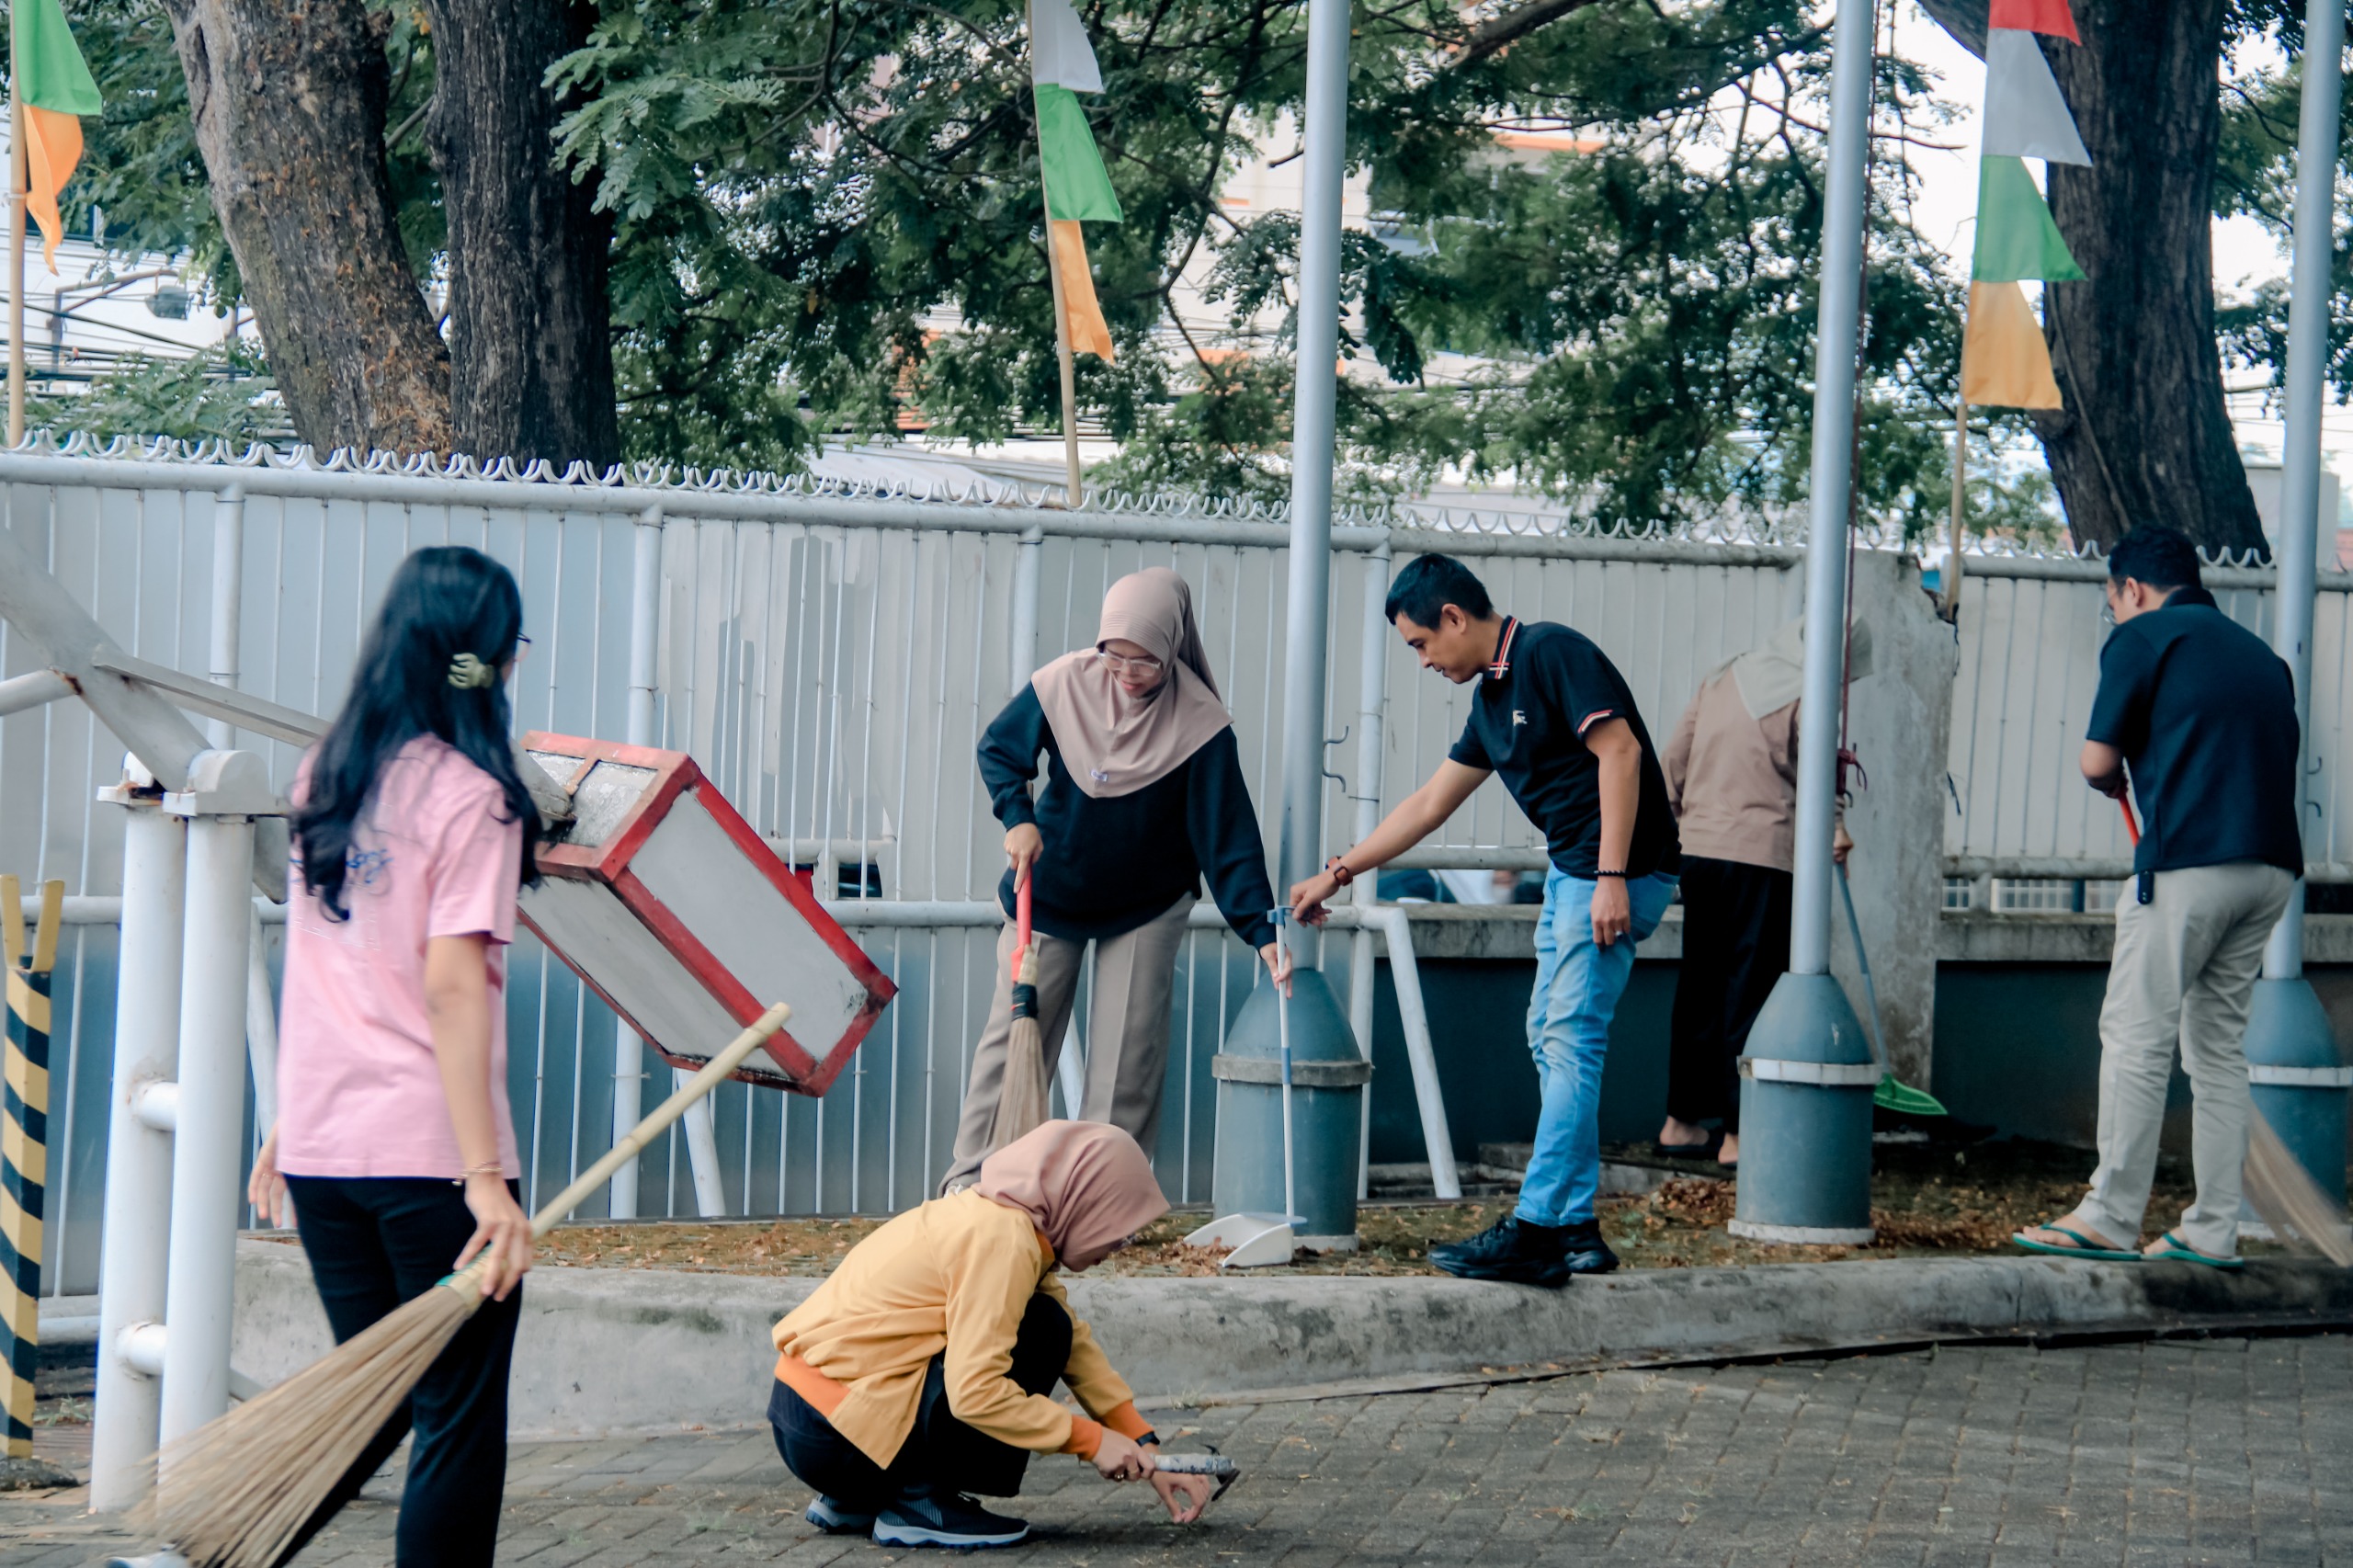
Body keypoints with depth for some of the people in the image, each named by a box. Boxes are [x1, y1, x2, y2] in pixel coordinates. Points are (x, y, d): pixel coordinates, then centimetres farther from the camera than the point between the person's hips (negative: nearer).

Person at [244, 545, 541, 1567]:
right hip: (427, 1153, -7)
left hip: (319, 1148, 7)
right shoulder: (471, 797, -11)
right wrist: (485, 1175, -19)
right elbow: (452, 987, -17)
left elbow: (318, 964, 14)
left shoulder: (323, 776, 9)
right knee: (460, 1417, 4)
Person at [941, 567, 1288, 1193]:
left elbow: (1228, 838, -20)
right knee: (1016, 1029, 3)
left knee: (1129, 1052, -1)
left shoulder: (1199, 724, -21)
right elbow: (998, 749, -1)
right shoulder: (1063, 685, -17)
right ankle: (971, 1174, 12)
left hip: (1147, 906, -1)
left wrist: (1261, 930, -29)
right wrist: (1017, 818, -19)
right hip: (1049, 891, 1)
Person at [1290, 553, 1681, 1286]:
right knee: (1550, 1039, 10)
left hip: (1619, 868, -10)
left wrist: (1612, 878, -25)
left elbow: (1620, 751, -20)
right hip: (1570, 870, 10)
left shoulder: (1552, 654, -13)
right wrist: (1337, 873, 25)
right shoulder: (1493, 698, 16)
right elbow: (1430, 803, 23)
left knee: (1571, 1042, -10)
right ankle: (1577, 1228, 13)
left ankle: (1535, 1231, -11)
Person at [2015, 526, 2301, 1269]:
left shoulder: (2142, 637, 1)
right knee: (2219, 1045, 12)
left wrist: (2118, 784, 20)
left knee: (2137, 1039, -3)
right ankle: (2213, 1229, 11)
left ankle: (2110, 1218, -4)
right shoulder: (2259, 653, 22)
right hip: (2272, 865, 7)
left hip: (2189, 864, -7)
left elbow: (2097, 762, -2)